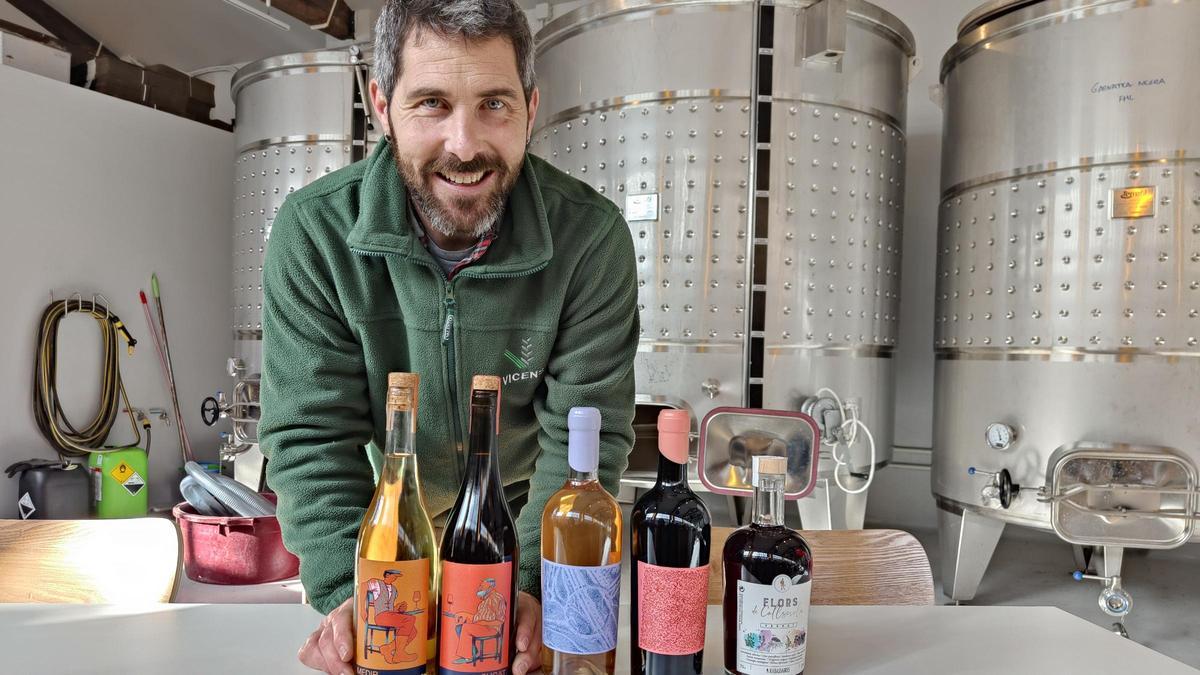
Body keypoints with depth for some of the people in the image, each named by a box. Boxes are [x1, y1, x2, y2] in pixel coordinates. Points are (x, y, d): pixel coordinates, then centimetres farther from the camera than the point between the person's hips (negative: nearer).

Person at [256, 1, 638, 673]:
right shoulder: (312, 232, -23)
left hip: (525, 510, 0)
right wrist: (350, 590, -33)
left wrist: (538, 585, -35)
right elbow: (313, 434, -20)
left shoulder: (592, 236, -25)